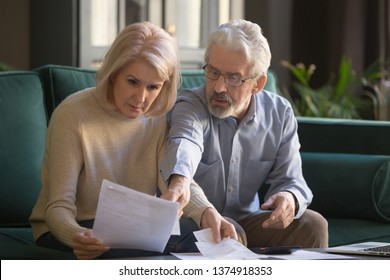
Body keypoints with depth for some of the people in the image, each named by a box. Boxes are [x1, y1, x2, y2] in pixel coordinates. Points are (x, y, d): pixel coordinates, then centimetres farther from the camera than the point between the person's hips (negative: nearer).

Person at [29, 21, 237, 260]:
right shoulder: (73, 115, -18)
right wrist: (75, 235, -46)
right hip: (70, 230, -5)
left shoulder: (158, 117, 0)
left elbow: (177, 180, -14)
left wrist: (208, 213, -37)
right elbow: (59, 206, -22)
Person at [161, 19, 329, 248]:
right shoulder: (191, 106, -14)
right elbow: (185, 143, -38)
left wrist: (290, 199, -28)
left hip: (247, 221, 4)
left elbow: (289, 179, -1)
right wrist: (179, 181, -62)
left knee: (313, 225, -20)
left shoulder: (279, 113, -1)